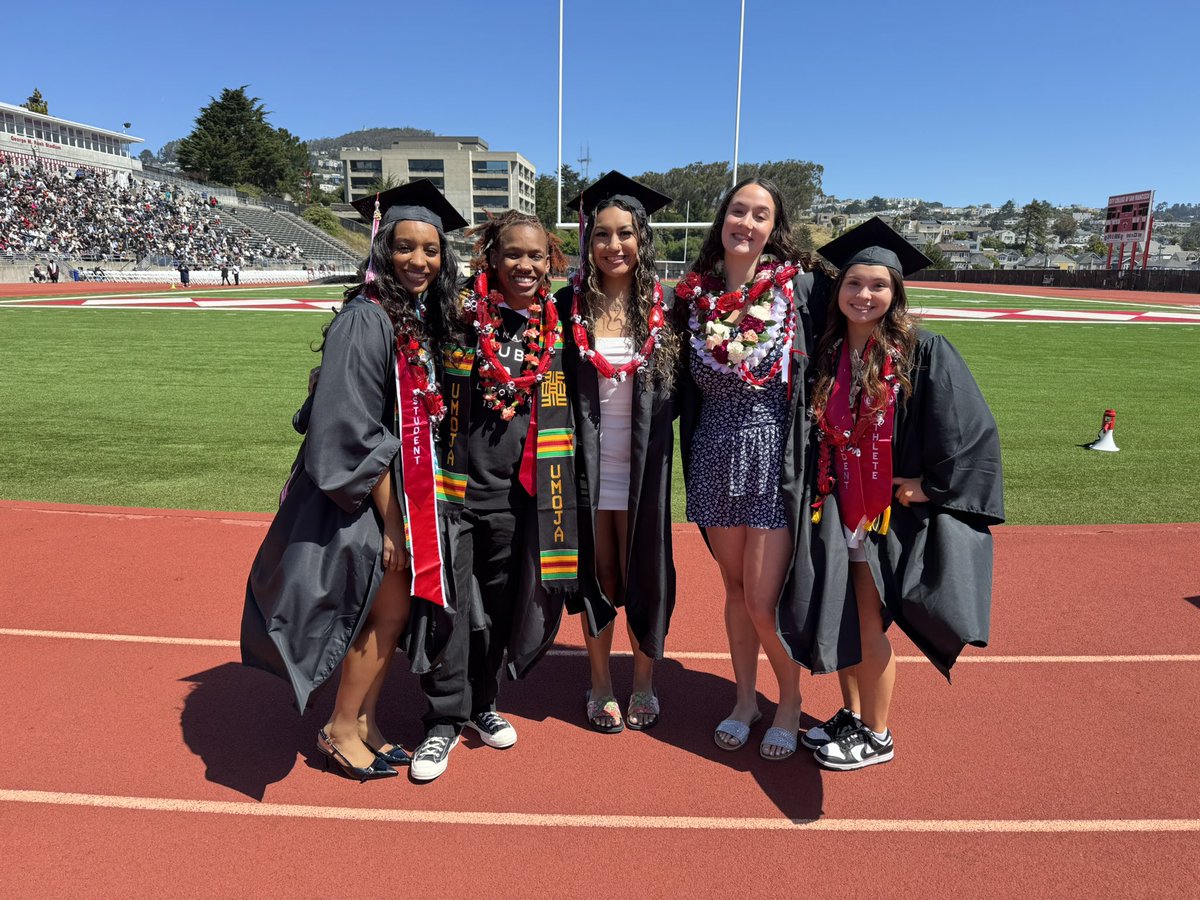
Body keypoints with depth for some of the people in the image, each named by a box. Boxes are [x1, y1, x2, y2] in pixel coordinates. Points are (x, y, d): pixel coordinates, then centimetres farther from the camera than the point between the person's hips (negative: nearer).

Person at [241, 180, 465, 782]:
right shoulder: (366, 319, -18)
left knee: (391, 610, 13)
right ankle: (340, 732, 21)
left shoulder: (422, 318, 7)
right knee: (389, 611, 1)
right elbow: (356, 432, -21)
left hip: (399, 488, 8)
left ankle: (361, 722, 30)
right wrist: (391, 519, -18)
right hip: (361, 496, -8)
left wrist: (405, 510, 7)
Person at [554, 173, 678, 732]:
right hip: (587, 465, 0)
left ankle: (644, 683, 29)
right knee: (597, 574, 11)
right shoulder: (568, 307, -2)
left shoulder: (662, 308, -1)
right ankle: (601, 684, 29)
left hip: (642, 468, 0)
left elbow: (679, 389, 5)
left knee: (644, 574, 10)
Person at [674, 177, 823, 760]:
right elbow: (681, 385, 12)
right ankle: (745, 698, 34)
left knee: (763, 600, -2)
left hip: (775, 460, -3)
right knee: (735, 587, 15)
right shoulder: (694, 295, 3)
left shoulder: (800, 287, -5)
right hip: (715, 459, 3)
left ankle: (790, 701, 26)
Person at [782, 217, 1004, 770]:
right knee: (840, 622, 13)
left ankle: (875, 736, 22)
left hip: (892, 512, -5)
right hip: (838, 510, 5)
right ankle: (851, 715, 33)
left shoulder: (924, 352, -10)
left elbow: (973, 429, -12)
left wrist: (932, 485, -13)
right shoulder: (827, 355, 4)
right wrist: (819, 495, 6)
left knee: (866, 627, 2)